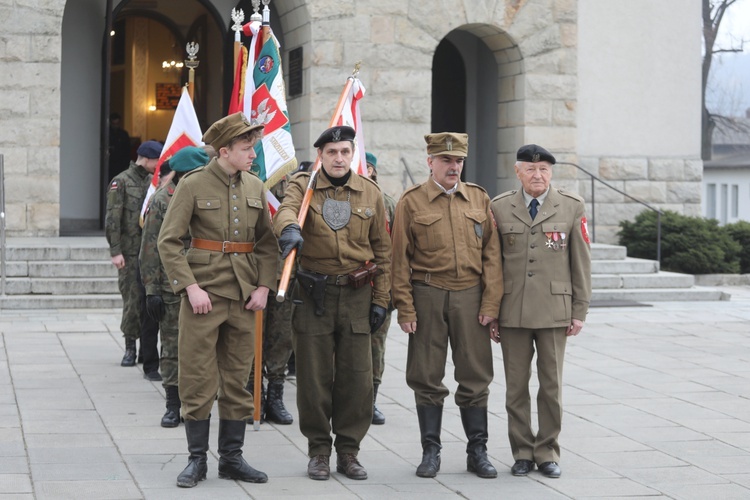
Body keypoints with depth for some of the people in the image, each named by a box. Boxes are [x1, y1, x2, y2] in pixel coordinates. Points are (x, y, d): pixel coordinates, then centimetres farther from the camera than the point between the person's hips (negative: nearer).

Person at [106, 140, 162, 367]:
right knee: (132, 299, -2)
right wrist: (115, 251, -11)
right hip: (130, 253, -4)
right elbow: (112, 220, -6)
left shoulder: (154, 182, 12)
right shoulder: (121, 182, -2)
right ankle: (130, 347, 7)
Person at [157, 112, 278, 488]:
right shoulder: (193, 185, -6)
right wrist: (190, 287, -15)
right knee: (197, 379, 0)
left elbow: (268, 242, 14)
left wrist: (263, 286, 1)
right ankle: (197, 459, 9)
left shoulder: (255, 187, 9)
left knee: (238, 380, 8)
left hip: (244, 296, 5)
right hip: (204, 292, -4)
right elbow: (168, 241, -8)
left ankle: (232, 458, 17)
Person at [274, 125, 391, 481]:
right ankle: (318, 451, 15)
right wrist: (290, 227, -49)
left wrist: (380, 300, 4)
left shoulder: (370, 193, 6)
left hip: (357, 295, 2)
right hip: (313, 294, -2)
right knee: (314, 376, 2)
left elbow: (382, 249, 9)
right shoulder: (304, 186, -1)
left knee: (357, 376, 2)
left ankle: (348, 451, 15)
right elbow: (286, 209, -24)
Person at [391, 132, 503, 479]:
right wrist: (405, 308, -5)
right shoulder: (411, 202, 1)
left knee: (476, 378, 4)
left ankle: (477, 452, 13)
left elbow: (491, 254, 7)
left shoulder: (479, 199, 8)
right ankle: (430, 452, 12)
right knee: (427, 379, 3)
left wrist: (491, 303, -1)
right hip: (428, 297, -2)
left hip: (470, 297, 2)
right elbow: (401, 259, 0)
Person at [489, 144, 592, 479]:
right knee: (516, 387, 5)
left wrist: (580, 311, 0)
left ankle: (547, 452, 14)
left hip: (554, 311, -1)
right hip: (512, 312, 1)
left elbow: (581, 263, 4)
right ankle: (522, 452, 15)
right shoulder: (498, 209, 4)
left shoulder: (572, 207, 3)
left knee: (551, 385, 4)